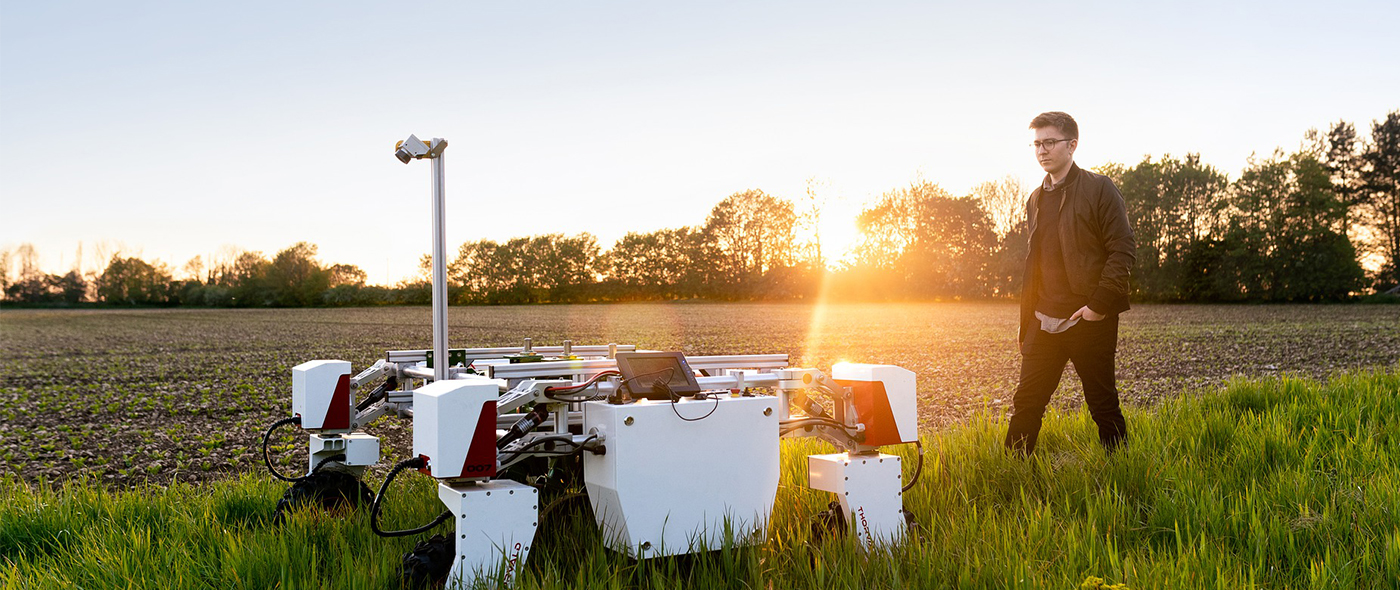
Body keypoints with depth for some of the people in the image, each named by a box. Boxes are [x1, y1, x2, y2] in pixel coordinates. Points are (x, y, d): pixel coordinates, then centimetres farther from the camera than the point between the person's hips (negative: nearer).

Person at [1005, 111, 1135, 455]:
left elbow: (1123, 249, -8)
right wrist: (1025, 324, 16)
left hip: (1089, 320, -5)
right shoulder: (1036, 200, 16)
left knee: (1103, 406, 4)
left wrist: (1099, 303, -16)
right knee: (1026, 403, 2)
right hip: (1045, 322, 5)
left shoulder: (1098, 189, -2)